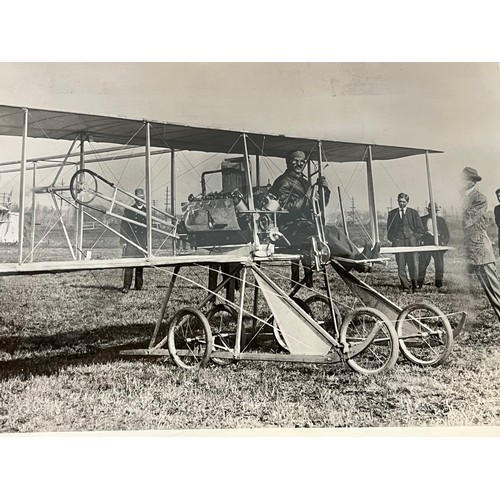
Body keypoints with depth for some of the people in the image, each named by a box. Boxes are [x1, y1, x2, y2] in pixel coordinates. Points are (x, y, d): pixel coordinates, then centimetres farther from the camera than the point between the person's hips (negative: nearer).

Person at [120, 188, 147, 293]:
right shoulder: (128, 210, 7)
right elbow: (123, 227, 6)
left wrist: (148, 243, 9)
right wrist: (123, 241, -3)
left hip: (142, 243, 2)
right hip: (130, 242, -2)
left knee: (140, 265, 4)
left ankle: (138, 286, 13)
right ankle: (126, 287, -8)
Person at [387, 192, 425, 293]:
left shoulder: (413, 213, 11)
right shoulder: (392, 213, 13)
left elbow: (420, 229, 12)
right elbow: (389, 229, 16)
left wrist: (415, 238, -1)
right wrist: (393, 239, 1)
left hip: (411, 241, 0)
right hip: (398, 242, 0)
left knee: (413, 265, -4)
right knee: (401, 267, -4)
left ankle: (413, 287, 8)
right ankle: (406, 287, 2)